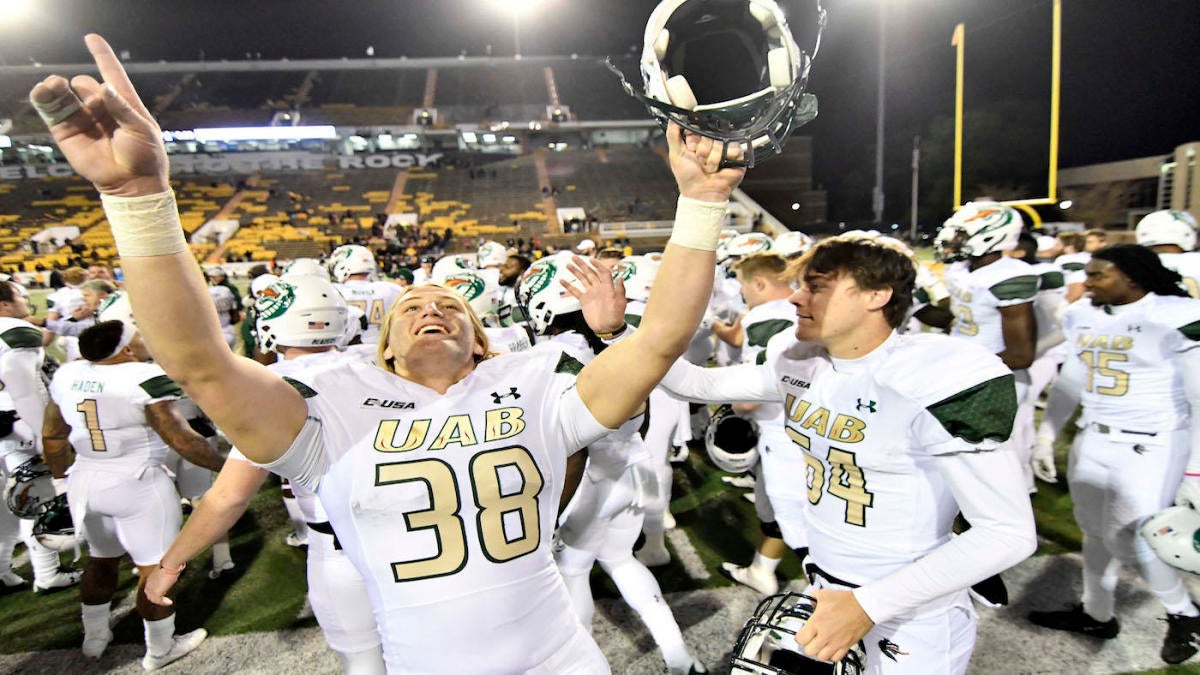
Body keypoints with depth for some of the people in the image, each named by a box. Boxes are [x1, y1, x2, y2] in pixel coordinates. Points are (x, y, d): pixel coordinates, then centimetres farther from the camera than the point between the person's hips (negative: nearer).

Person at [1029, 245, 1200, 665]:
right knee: (1095, 532, 15)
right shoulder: (1083, 317, 4)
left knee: (1128, 540, -4)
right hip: (1093, 442, 7)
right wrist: (1046, 435, 15)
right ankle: (1097, 614, 33)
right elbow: (1070, 382, 14)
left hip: (1151, 448, -6)